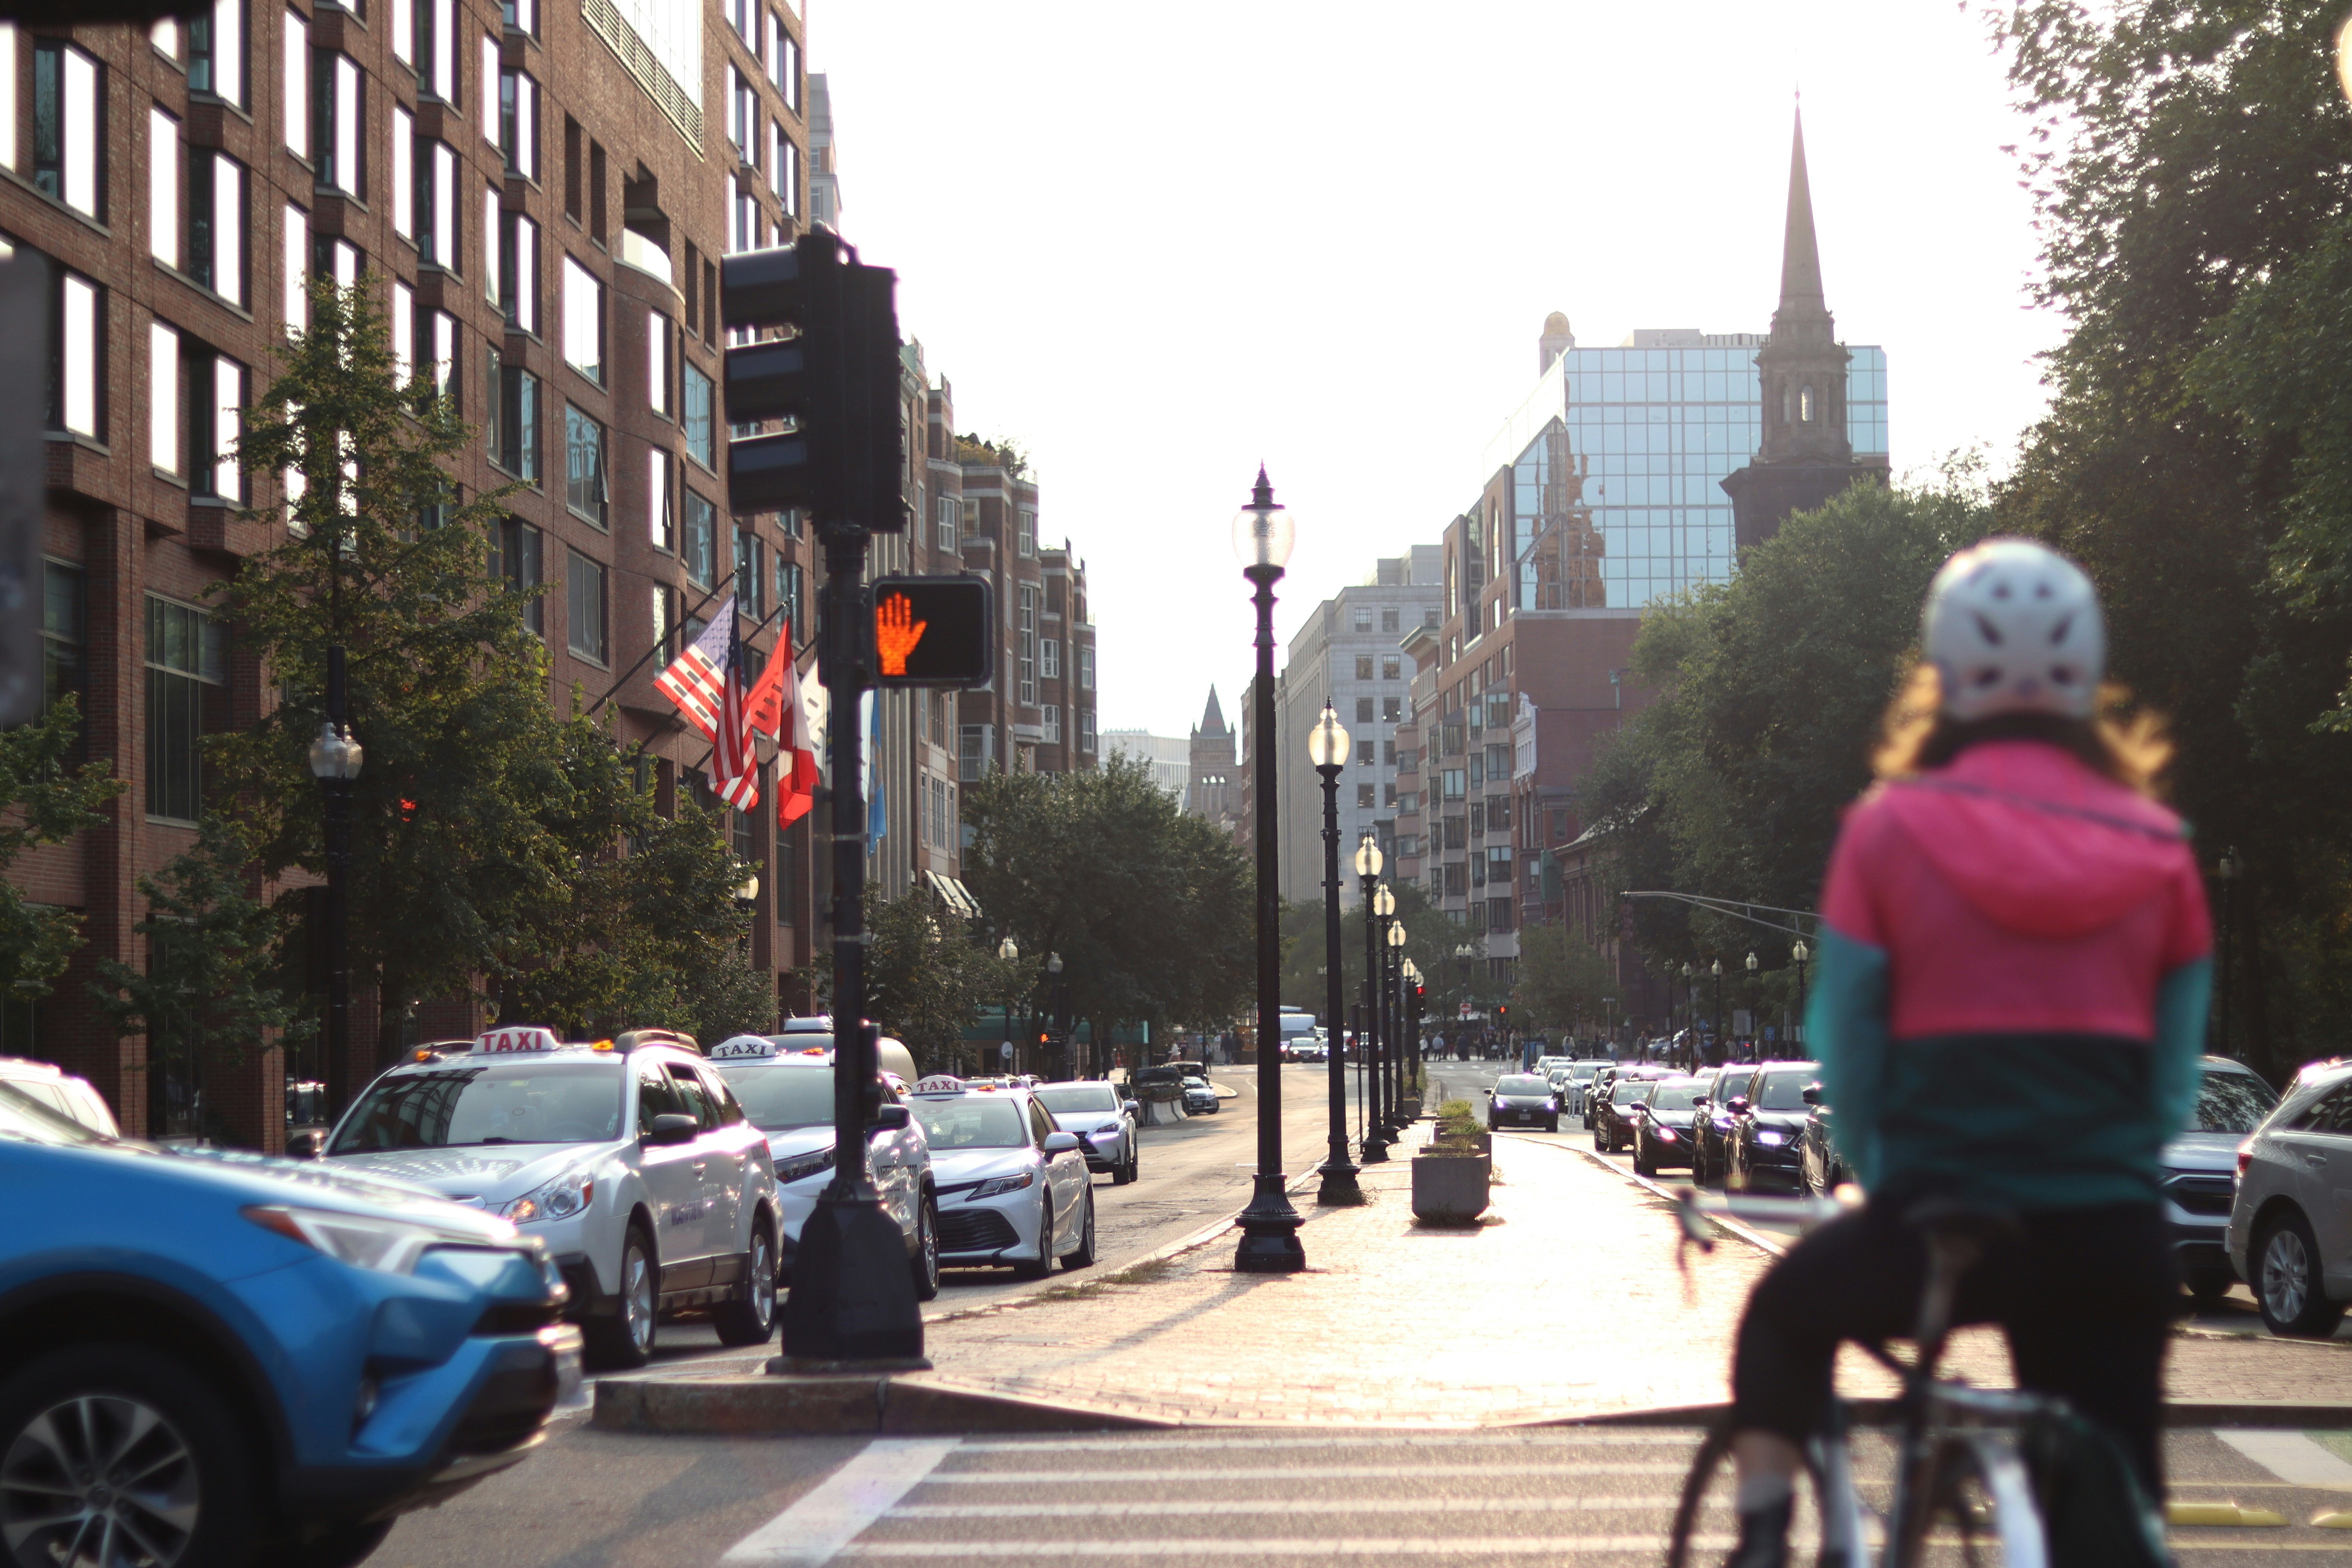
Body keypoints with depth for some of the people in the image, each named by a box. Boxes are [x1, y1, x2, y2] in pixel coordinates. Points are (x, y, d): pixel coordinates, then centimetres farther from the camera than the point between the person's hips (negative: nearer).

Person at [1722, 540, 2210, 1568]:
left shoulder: (1891, 830, -4)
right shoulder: (2157, 848, 4)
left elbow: (1845, 1050, 1)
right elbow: (2175, 1073, 8)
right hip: (2112, 1241, 2)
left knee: (1784, 1317, 28)